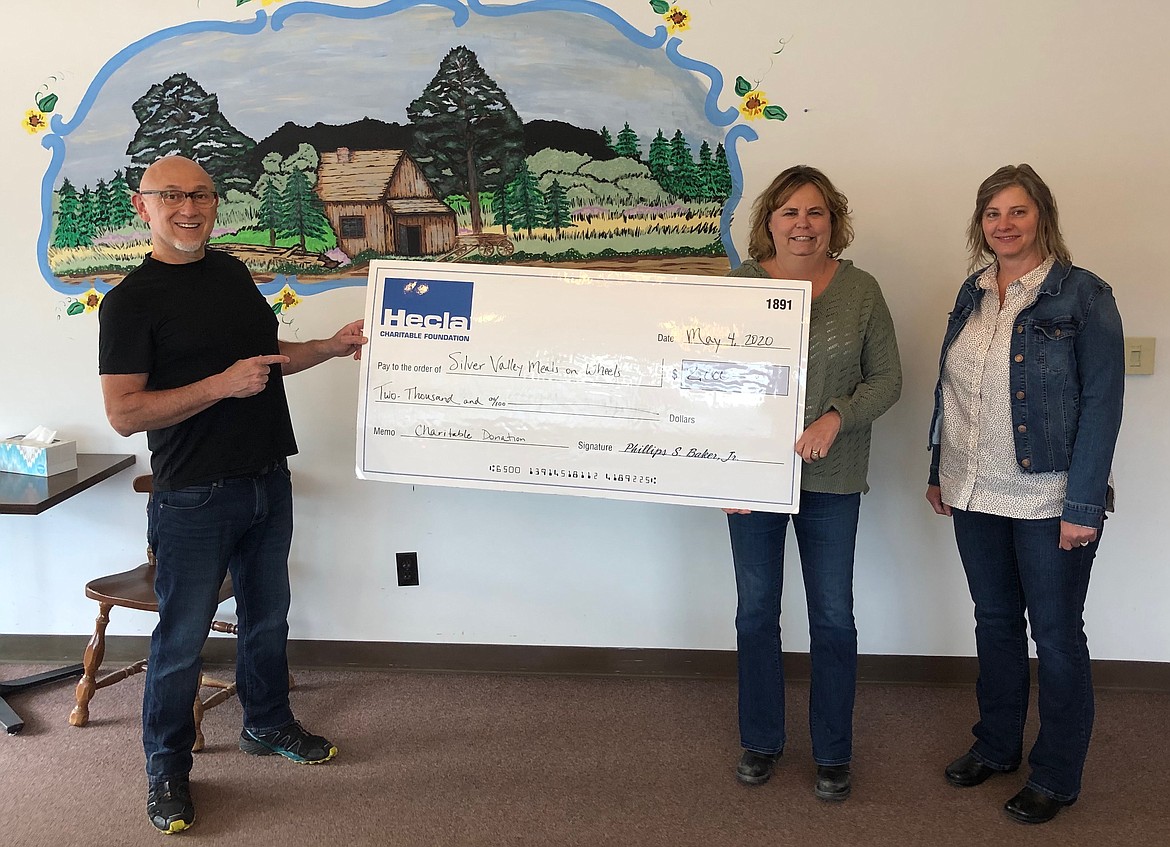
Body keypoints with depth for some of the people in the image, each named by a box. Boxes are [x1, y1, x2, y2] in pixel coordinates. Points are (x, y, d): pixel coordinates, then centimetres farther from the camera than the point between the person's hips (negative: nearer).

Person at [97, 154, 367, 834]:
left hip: (268, 481, 7)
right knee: (182, 638, 5)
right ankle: (167, 768, 24)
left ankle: (268, 724, 41)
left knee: (268, 616, 20)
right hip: (195, 497, -7)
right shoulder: (131, 300, -12)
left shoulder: (231, 271, 8)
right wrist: (224, 384, -24)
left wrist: (331, 346, 8)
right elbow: (124, 413, -19)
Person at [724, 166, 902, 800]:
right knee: (756, 611, 11)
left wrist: (835, 419, -17)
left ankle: (833, 753, 26)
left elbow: (887, 378, 2)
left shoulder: (860, 291, -1)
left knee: (833, 617, 7)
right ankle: (760, 741, 31)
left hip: (832, 480, 0)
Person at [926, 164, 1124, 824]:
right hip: (975, 496, 5)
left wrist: (1083, 506, -16)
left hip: (1049, 499, -5)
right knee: (995, 621, 18)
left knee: (1056, 634, 7)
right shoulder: (973, 294, 7)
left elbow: (1102, 405, -13)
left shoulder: (1083, 295, -10)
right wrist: (939, 471, 13)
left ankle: (1057, 775, 24)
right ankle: (997, 745, 35)